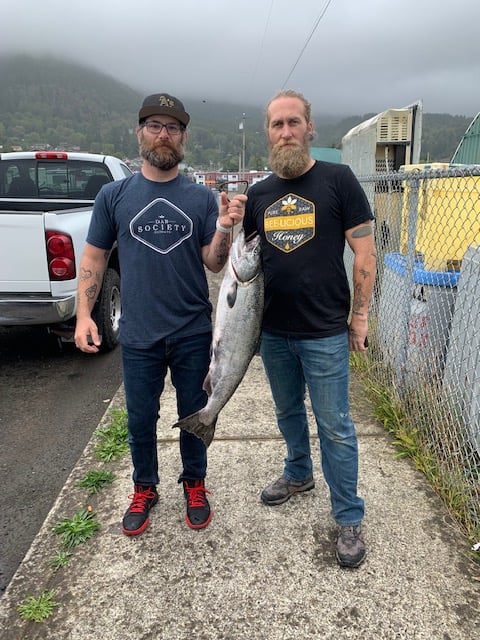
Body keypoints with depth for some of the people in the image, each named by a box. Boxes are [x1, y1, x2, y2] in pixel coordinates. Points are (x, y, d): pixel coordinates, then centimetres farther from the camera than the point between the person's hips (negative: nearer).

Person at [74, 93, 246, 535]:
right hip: (138, 334, 1)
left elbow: (213, 264, -1)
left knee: (193, 414, 14)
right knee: (140, 420, 13)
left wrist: (224, 228, -19)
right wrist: (84, 314, -4)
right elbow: (94, 257, 5)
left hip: (193, 333, 0)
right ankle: (144, 490, 36)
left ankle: (195, 485, 37)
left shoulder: (202, 198, 0)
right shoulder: (114, 195, 2)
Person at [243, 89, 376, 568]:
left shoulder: (338, 180, -6)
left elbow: (364, 253, -6)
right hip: (273, 331, 5)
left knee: (335, 426, 4)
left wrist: (359, 316, -7)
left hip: (325, 333, -5)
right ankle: (299, 474, 46)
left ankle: (349, 518, 22)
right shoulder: (259, 194, 7)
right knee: (288, 412, 21)